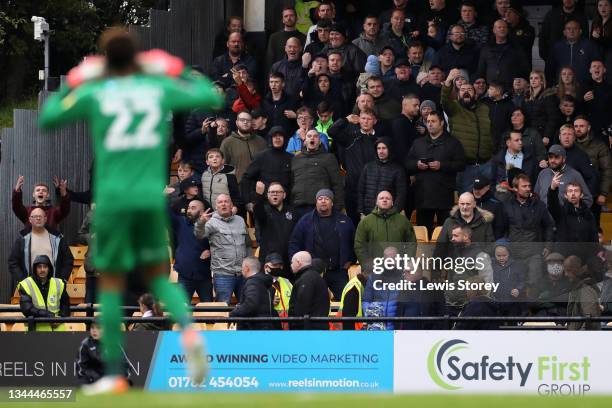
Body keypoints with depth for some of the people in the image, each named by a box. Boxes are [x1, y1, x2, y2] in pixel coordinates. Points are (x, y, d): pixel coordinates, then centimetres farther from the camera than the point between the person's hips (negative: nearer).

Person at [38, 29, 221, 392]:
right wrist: (177, 72, 26)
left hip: (112, 196, -2)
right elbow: (212, 97, 17)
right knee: (159, 273, 15)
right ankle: (188, 328, -15)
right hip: (152, 195, 2)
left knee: (111, 282, 5)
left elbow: (47, 119, 14)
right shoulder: (159, 88, 5)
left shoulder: (94, 94, 1)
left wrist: (74, 83, 24)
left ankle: (114, 373, 4)